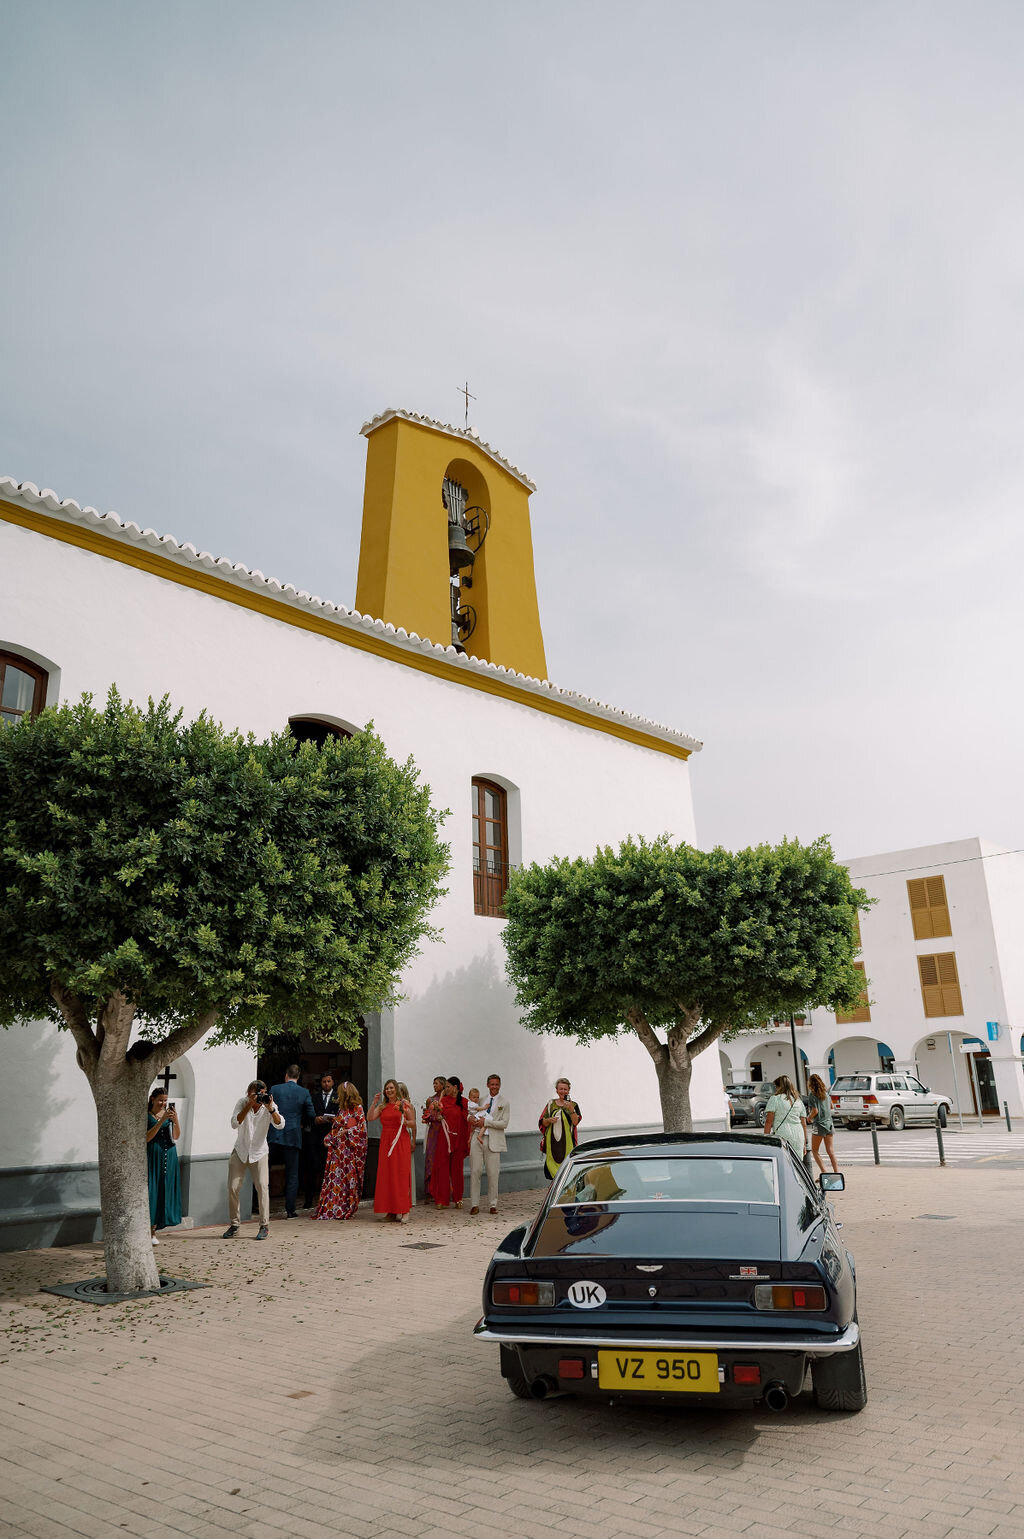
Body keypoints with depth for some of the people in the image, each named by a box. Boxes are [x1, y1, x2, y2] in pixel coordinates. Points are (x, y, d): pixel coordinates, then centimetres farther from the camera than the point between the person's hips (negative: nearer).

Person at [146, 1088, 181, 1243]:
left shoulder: (169, 1114, 9)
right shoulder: (146, 1116, -1)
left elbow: (176, 1137, 4)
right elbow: (146, 1138, -11)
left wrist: (175, 1121, -13)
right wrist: (161, 1121, -18)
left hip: (169, 1157, 4)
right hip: (153, 1157, -4)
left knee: (164, 1191, 4)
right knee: (151, 1191, -9)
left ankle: (153, 1231, 13)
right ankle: (147, 1232, -3)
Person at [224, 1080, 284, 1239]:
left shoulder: (269, 1105, -9)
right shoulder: (243, 1103, -11)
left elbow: (280, 1124, -19)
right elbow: (235, 1124, -25)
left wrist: (270, 1108, -33)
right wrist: (249, 1105, -33)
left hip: (259, 1152, -1)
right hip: (240, 1151, 1)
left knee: (262, 1186, -13)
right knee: (233, 1188, -1)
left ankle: (264, 1226, -5)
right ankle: (234, 1225, 15)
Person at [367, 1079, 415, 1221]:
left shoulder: (405, 1104, 2)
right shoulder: (382, 1106, 12)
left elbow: (413, 1124, 4)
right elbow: (369, 1118, -1)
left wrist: (404, 1121, -15)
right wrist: (374, 1103, -6)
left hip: (401, 1142, -4)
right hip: (386, 1142, 4)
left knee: (401, 1174, -7)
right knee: (386, 1175, 2)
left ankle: (404, 1211, -6)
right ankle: (391, 1211, 9)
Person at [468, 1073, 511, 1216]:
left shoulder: (504, 1103, 4)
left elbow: (504, 1124, -5)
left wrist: (485, 1122, -13)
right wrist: (473, 1120, -1)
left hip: (493, 1140, -2)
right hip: (477, 1138, 2)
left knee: (493, 1173, 1)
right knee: (475, 1171, 0)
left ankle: (493, 1204, 13)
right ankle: (474, 1204, 7)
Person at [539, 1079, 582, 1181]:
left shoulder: (573, 1105, 5)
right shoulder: (551, 1104, 11)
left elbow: (576, 1122, -9)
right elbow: (542, 1122, 10)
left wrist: (571, 1110, -24)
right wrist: (549, 1120, -11)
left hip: (567, 1141, -2)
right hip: (552, 1141, 2)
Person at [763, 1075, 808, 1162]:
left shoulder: (775, 1099, 2)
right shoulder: (799, 1101, 18)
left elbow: (769, 1121, -4)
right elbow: (804, 1124, 18)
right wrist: (805, 1143, 23)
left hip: (782, 1135, -5)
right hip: (798, 1136, 5)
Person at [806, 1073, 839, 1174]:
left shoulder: (812, 1095, -11)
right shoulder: (826, 1093, 9)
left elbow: (815, 1110, -17)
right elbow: (831, 1106, 20)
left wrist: (809, 1117, 0)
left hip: (818, 1124, -6)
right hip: (829, 1123, 6)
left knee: (815, 1150, 4)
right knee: (830, 1150, 8)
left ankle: (824, 1173, -5)